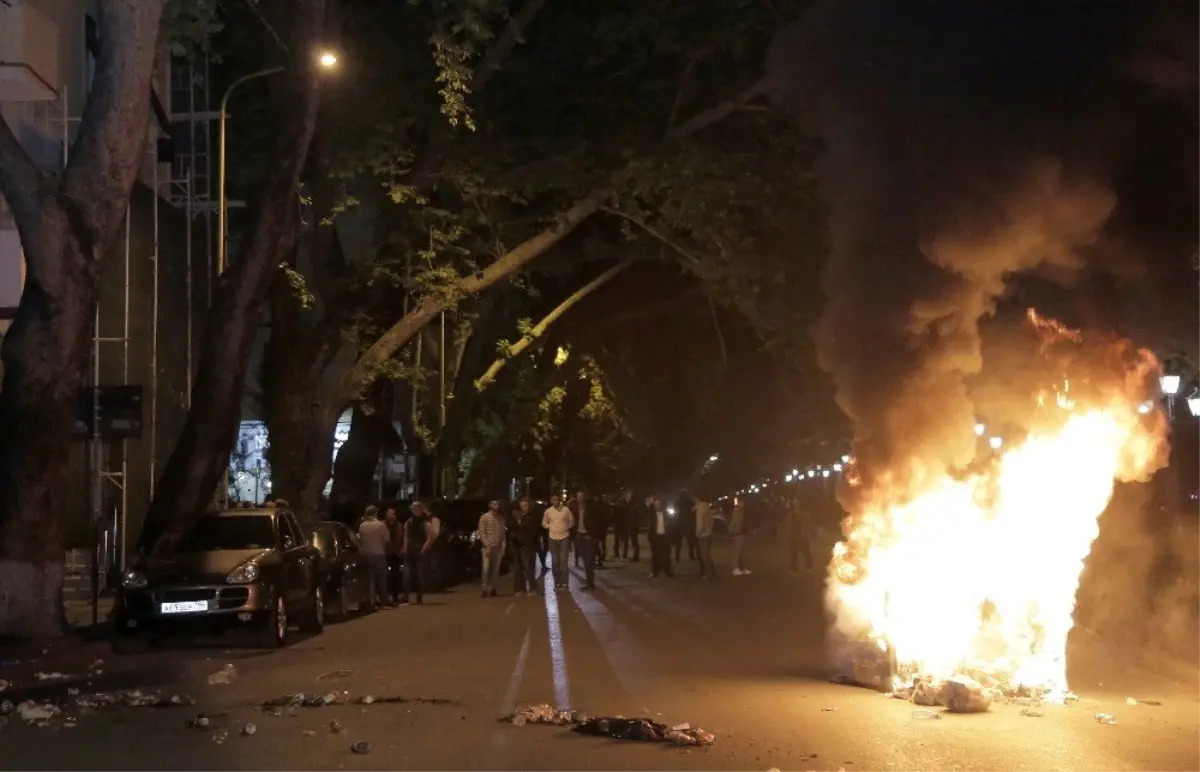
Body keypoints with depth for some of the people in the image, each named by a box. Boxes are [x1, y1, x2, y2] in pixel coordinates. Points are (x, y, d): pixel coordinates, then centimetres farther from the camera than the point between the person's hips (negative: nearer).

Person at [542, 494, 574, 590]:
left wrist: (567, 528, -4)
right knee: (555, 561, 7)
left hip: (564, 537, -2)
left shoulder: (566, 510, -6)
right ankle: (557, 582, 15)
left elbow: (572, 521, 6)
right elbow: (544, 523, 12)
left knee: (563, 561, -4)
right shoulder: (548, 511, 0)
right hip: (553, 538, 2)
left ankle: (564, 583, 1)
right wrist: (550, 527, -2)